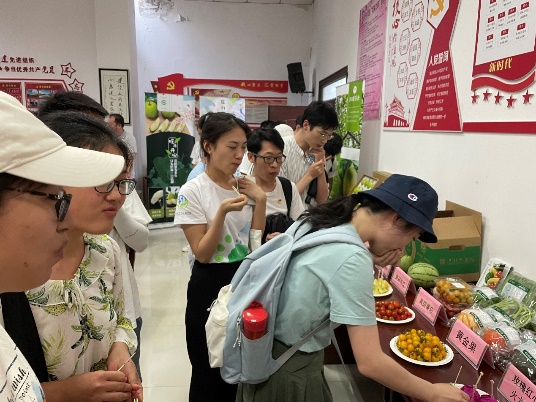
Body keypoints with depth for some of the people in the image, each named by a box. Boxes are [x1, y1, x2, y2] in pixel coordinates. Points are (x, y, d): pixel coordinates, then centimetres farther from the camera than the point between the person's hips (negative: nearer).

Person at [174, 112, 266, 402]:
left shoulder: (243, 187, 1)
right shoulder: (192, 191, -15)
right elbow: (202, 253, -17)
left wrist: (260, 200, -11)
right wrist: (222, 212, -30)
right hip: (210, 286, -5)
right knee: (209, 370, 13)